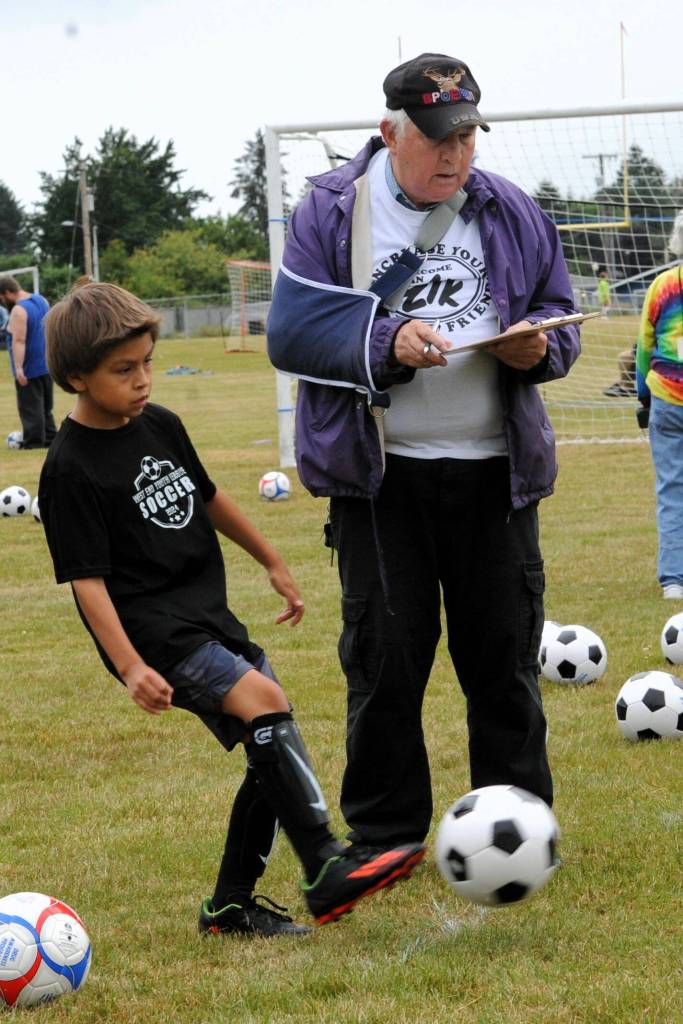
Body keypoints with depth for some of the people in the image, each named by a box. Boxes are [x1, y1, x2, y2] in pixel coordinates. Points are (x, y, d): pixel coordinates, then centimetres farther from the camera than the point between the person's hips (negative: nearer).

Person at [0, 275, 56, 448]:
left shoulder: (19, 311, -22)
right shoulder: (41, 300, 7)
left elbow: (19, 341, -28)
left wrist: (18, 369, -31)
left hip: (30, 369, -9)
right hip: (47, 365, 9)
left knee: (30, 407, -1)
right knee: (46, 406, 18)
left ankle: (34, 442, 2)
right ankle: (50, 438, 22)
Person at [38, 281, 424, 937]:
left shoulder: (160, 426, 10)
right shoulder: (70, 470, -12)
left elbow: (208, 500, 26)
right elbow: (86, 580, -15)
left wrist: (272, 562, 33)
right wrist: (129, 666, -24)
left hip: (211, 618, 8)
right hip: (155, 631, -8)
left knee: (272, 750, 4)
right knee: (263, 701, -27)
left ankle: (230, 905, 16)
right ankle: (327, 870, -32)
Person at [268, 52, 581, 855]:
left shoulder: (512, 214, 8)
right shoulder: (331, 210, -1)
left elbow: (560, 318, 13)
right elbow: (292, 330, -7)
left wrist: (539, 347, -10)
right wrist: (387, 344, -21)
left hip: (493, 471, 2)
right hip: (378, 474, -2)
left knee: (505, 653, 6)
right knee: (383, 658, 2)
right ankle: (383, 840, 14)